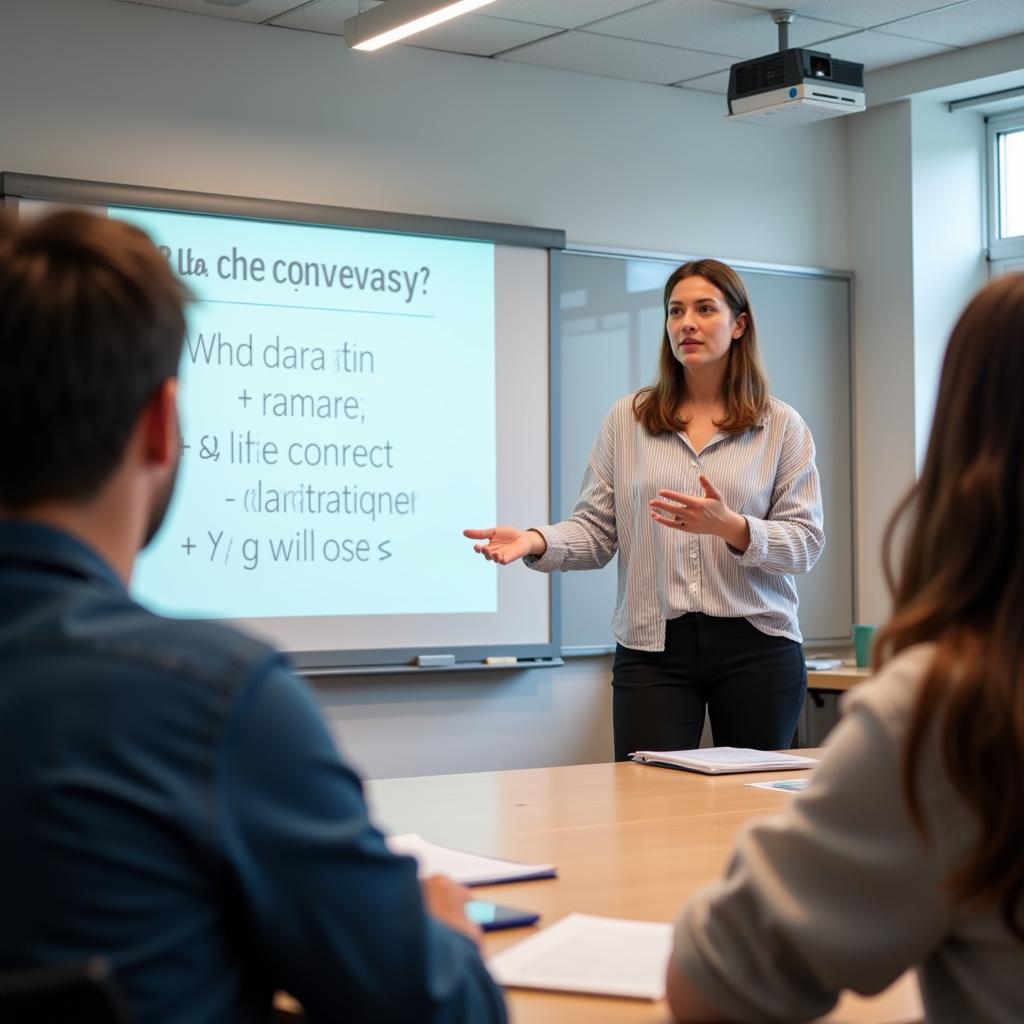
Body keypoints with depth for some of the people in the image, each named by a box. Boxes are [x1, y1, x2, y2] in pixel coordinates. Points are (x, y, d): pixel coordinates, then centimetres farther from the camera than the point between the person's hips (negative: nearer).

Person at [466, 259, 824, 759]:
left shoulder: (782, 426, 5)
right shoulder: (626, 418, 8)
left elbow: (805, 540, -2)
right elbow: (596, 530, 4)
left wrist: (732, 528, -20)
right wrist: (538, 541, -16)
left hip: (756, 648, 0)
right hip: (653, 649, 0)